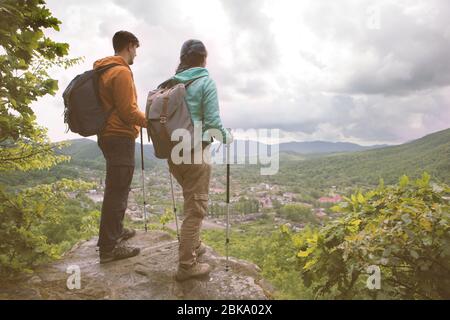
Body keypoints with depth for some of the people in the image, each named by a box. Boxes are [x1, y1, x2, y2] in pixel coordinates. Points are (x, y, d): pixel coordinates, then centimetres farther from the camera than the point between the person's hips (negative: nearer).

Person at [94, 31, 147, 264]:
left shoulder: (104, 70, 16)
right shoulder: (122, 72, -15)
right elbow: (128, 111, -19)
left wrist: (142, 121, 19)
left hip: (109, 135, 10)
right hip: (120, 138, -10)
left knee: (117, 188, 19)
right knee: (117, 190, -6)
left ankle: (115, 231, 32)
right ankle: (109, 247, 2)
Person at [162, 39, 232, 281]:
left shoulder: (170, 83, 9)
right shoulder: (206, 82, -6)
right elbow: (212, 121, -12)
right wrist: (226, 137, 7)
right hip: (195, 152, -6)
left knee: (191, 201, 24)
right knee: (196, 207, 4)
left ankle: (193, 245, 37)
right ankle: (187, 265, 11)